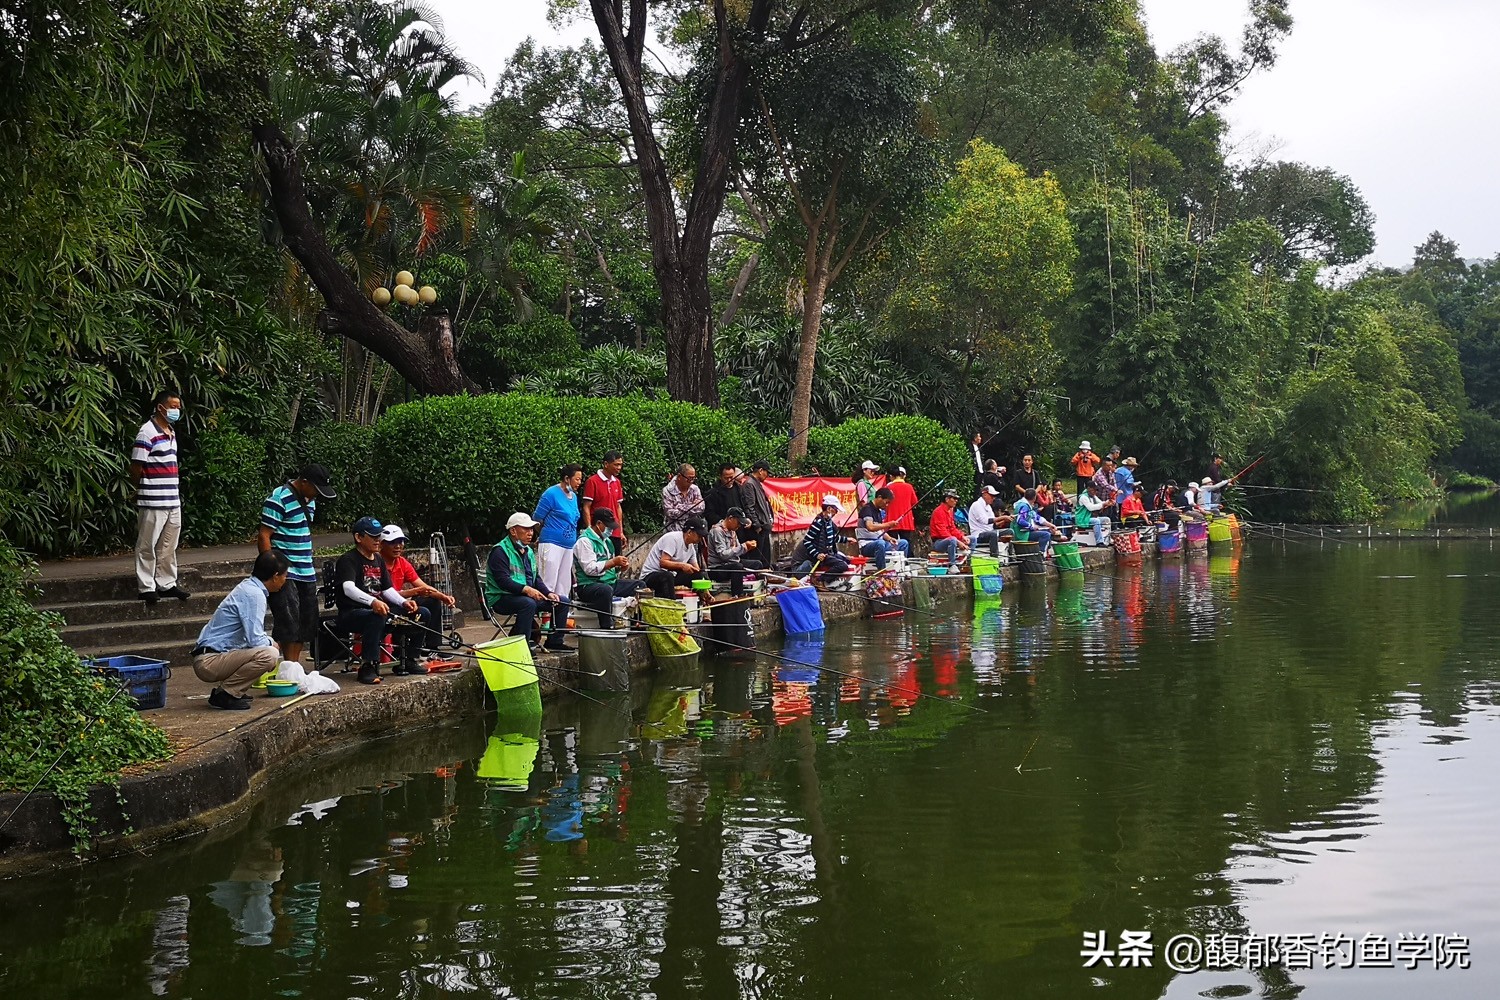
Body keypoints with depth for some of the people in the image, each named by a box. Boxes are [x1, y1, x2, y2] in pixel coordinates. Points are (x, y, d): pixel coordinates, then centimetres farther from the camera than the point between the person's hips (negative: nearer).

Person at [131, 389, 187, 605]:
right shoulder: (147, 432, -13)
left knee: (169, 546, 14)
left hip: (173, 501, 8)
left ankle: (167, 584, 22)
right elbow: (136, 468, -11)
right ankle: (146, 587, 8)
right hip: (152, 502, -8)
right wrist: (144, 490, 3)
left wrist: (176, 493, 16)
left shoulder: (171, 432, 14)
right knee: (147, 547, 2)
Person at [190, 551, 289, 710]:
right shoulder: (254, 594, -17)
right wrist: (271, 644, -1)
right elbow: (255, 640, -20)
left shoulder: (247, 587, 14)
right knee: (269, 654, -26)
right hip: (209, 662, -10)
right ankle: (224, 694, -11)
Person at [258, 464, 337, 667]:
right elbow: (264, 536, -15)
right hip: (285, 574, -9)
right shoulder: (279, 500, -14)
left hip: (306, 572, 9)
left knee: (306, 624, 10)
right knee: (289, 625, -9)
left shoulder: (309, 500, 13)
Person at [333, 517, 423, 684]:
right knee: (377, 616, -40)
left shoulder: (378, 559, 17)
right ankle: (368, 667, -36)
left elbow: (387, 589, 16)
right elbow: (348, 588, -26)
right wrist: (373, 602, -44)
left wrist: (404, 602, -6)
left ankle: (408, 661, 4)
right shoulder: (348, 560, -10)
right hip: (352, 613, -8)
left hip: (378, 608, 8)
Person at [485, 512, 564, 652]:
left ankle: (554, 641, 5)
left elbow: (536, 578, 17)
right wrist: (526, 589, -34)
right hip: (501, 598, -9)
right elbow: (503, 580, -22)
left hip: (528, 595, 9)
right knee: (528, 603, -38)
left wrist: (548, 593, -1)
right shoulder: (500, 551, -12)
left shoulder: (528, 551, 18)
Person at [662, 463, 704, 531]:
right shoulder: (667, 491, -4)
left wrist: (682, 508, -12)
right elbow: (670, 513, -13)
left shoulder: (695, 489, 8)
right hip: (675, 530, -5)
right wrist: (692, 506, -7)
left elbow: (701, 509, -2)